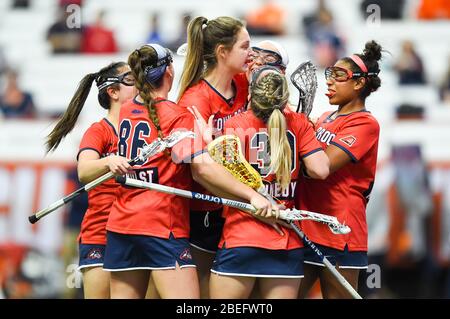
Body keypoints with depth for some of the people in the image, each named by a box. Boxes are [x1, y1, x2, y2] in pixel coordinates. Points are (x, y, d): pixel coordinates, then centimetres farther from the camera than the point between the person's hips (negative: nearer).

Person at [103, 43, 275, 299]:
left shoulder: (126, 111, 10)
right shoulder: (178, 116, -9)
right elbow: (203, 167, -20)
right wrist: (252, 195, -23)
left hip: (121, 225, 7)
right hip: (163, 226, -7)